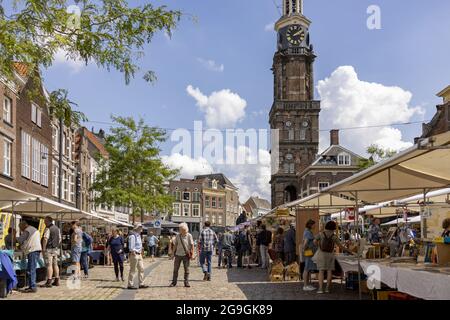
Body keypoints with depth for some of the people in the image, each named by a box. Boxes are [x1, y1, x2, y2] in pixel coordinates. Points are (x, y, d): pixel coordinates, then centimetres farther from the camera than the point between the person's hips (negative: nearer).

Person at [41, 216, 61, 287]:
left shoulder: (48, 228, -12)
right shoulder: (57, 228, 14)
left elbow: (45, 239, -19)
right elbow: (59, 239, 18)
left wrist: (43, 249, -16)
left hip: (49, 249, -8)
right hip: (56, 249, 8)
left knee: (49, 265, -8)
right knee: (55, 264, 12)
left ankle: (49, 282, -10)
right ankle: (56, 281, 15)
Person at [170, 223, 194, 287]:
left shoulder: (189, 236, -5)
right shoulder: (178, 236, 2)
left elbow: (192, 245, -3)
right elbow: (174, 245, 8)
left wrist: (192, 254, -7)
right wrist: (173, 253, 6)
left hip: (186, 255, -2)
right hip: (178, 254, 2)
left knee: (186, 269, 3)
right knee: (175, 269, 6)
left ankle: (186, 282, 10)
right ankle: (174, 282, 16)